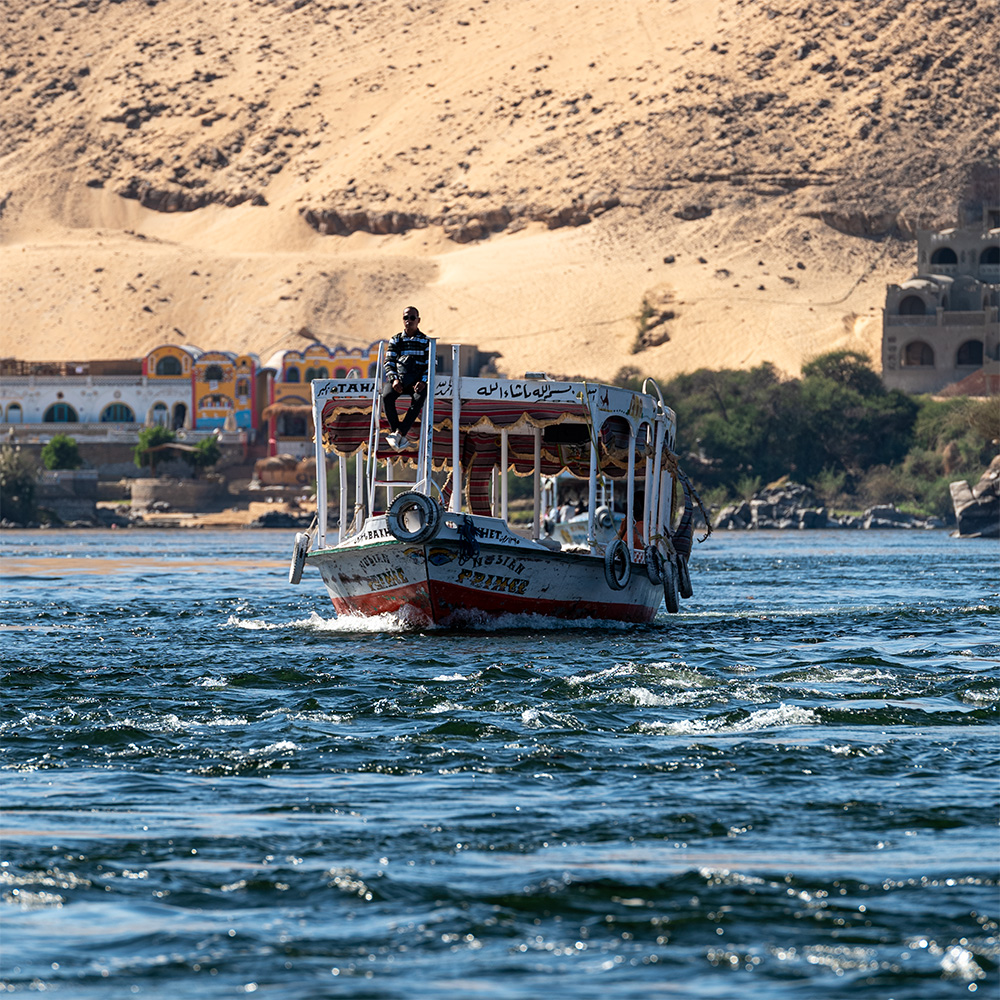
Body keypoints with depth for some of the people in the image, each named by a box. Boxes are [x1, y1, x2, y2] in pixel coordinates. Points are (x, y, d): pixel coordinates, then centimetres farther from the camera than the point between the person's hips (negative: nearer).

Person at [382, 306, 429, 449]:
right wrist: (394, 379, -11)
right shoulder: (396, 340, 18)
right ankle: (400, 436, -30)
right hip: (398, 377, 1)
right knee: (386, 396, -32)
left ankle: (399, 433, -36)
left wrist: (423, 382, -11)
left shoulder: (426, 341, 14)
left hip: (418, 380, -1)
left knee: (418, 399, -36)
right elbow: (389, 362, 10)